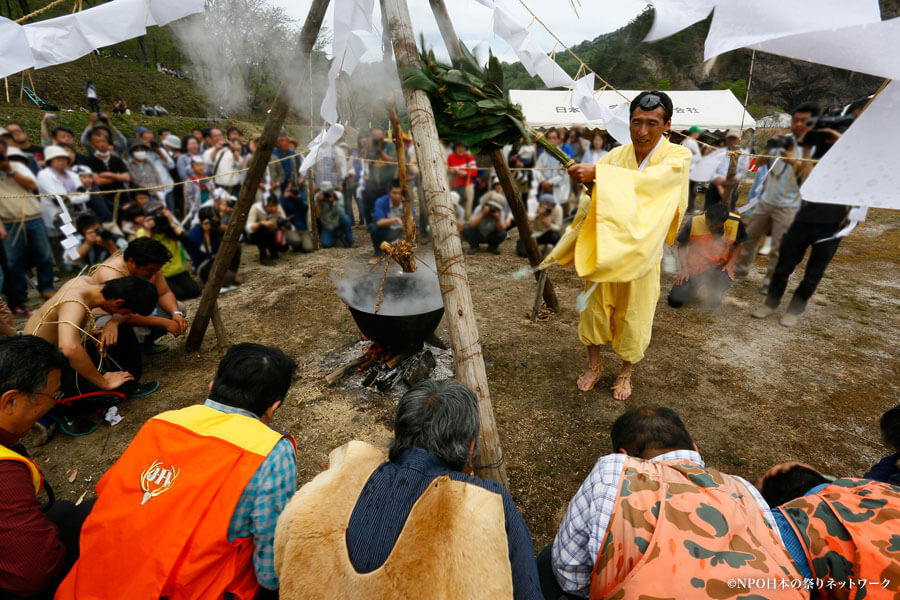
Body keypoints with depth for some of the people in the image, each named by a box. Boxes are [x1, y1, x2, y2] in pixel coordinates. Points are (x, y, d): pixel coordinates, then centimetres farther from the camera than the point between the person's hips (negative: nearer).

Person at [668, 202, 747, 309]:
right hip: (694, 268, 0)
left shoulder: (736, 223, -11)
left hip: (719, 267, 0)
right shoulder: (694, 222, -16)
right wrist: (684, 268, -14)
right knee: (674, 301, -12)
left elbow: (737, 245, 7)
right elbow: (682, 245, -3)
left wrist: (730, 264, -10)